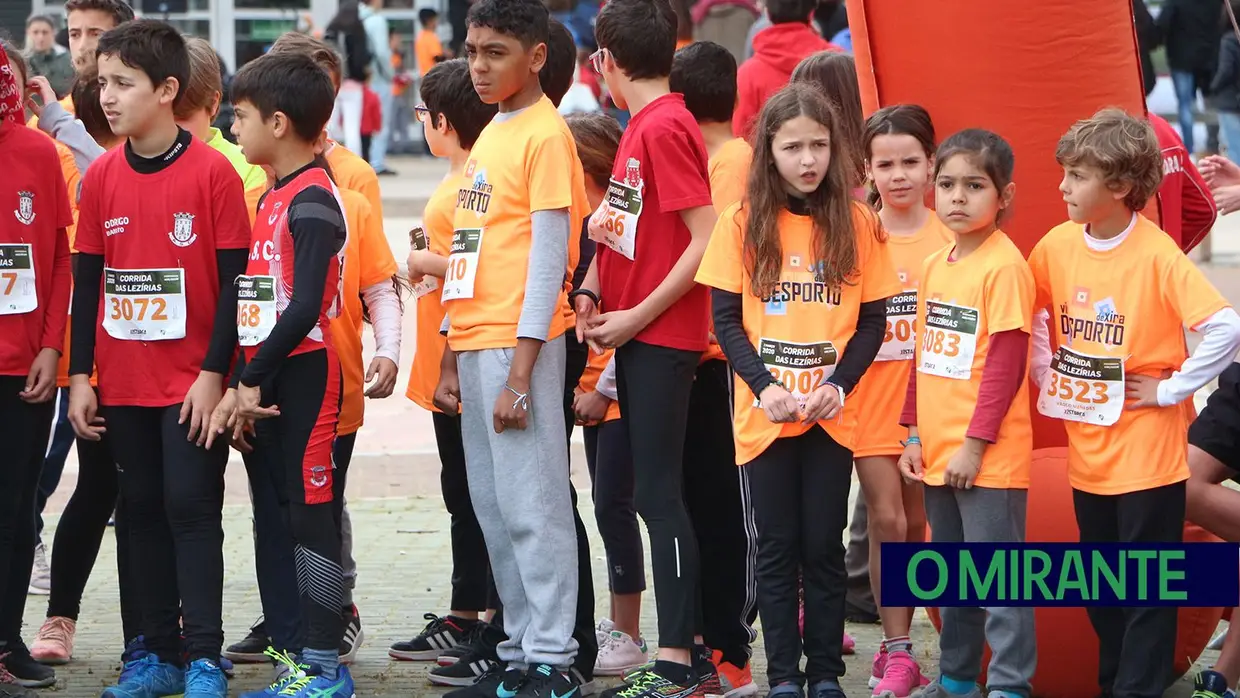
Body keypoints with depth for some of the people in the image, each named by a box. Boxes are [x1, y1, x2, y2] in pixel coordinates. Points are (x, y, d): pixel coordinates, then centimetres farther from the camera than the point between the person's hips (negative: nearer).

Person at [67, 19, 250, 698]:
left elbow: (235, 279, -7)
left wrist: (214, 372, -10)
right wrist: (80, 375, 6)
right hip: (122, 382, 5)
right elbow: (87, 281, 9)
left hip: (191, 383, -5)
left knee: (191, 508, -4)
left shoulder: (212, 172, -9)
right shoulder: (100, 177, 4)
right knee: (143, 510, 8)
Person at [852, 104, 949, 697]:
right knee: (886, 520, -6)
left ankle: (896, 647, 17)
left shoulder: (950, 237, 1)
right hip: (874, 400, -1)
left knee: (917, 523, 6)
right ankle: (897, 650, 1)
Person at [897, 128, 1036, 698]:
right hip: (937, 454, 8)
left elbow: (1006, 365, -16)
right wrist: (912, 436, 12)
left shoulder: (1005, 267, -13)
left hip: (987, 457, -8)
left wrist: (975, 444, -17)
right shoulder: (934, 266, 10)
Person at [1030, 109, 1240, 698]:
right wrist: (1045, 372, 9)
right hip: (1087, 447, 6)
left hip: (1146, 449, -6)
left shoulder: (1156, 256, -19)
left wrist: (1171, 389, -18)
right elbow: (1032, 311, 19)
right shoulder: (1057, 245, -1)